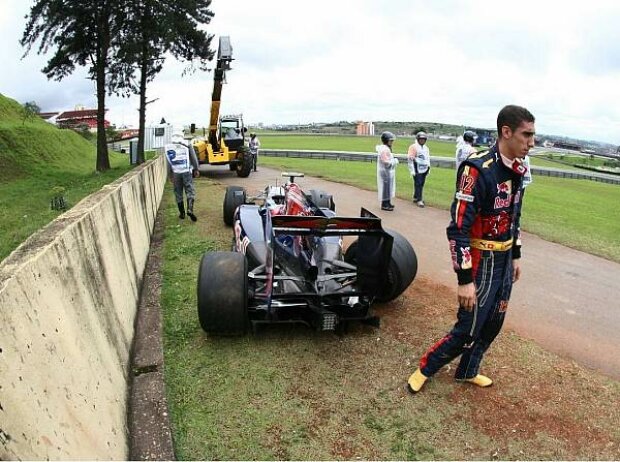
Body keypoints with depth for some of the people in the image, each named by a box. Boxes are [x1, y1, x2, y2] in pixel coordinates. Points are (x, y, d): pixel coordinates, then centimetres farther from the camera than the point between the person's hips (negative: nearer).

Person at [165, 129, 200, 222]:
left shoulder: (168, 147, 5)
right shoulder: (187, 144, 3)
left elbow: (168, 163, 5)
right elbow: (194, 158, 3)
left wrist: (170, 175, 11)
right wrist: (196, 170, 13)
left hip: (176, 173, 1)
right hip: (187, 172, -1)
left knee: (178, 193, 11)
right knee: (190, 191, 3)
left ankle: (182, 213, 16)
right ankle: (190, 209, -16)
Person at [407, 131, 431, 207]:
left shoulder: (426, 148, 16)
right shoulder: (413, 147, -8)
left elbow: (428, 158, 28)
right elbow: (410, 159, -13)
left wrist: (428, 167, 21)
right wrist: (412, 170, -16)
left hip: (424, 169, 7)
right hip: (417, 169, -7)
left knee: (421, 184, 9)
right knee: (418, 184, -7)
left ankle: (416, 197, 21)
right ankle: (419, 200, -6)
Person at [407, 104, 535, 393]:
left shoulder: (518, 170, 4)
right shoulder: (478, 170, -24)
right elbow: (458, 228, -26)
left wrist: (515, 256, 20)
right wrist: (464, 279, -24)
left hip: (504, 261, 8)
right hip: (481, 263, -8)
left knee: (492, 324, 17)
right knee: (468, 329, 2)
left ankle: (467, 372, 38)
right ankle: (426, 368, 24)